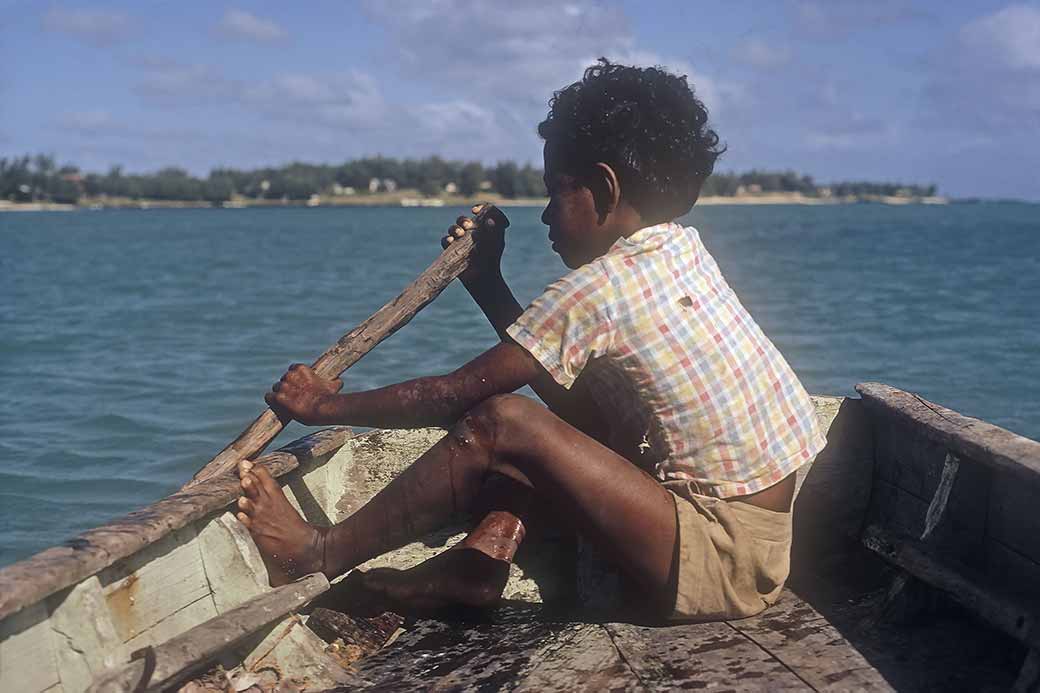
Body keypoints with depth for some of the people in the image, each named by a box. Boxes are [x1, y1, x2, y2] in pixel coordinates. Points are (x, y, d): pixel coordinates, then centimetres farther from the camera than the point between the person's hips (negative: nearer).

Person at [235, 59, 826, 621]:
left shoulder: (601, 286, -17)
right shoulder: (680, 249, 9)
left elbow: (456, 395, -12)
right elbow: (560, 390, 15)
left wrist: (328, 406, 1)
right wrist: (486, 282, 14)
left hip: (730, 563, -9)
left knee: (500, 423, -16)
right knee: (564, 401, 13)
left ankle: (322, 554, -1)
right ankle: (479, 563, 5)